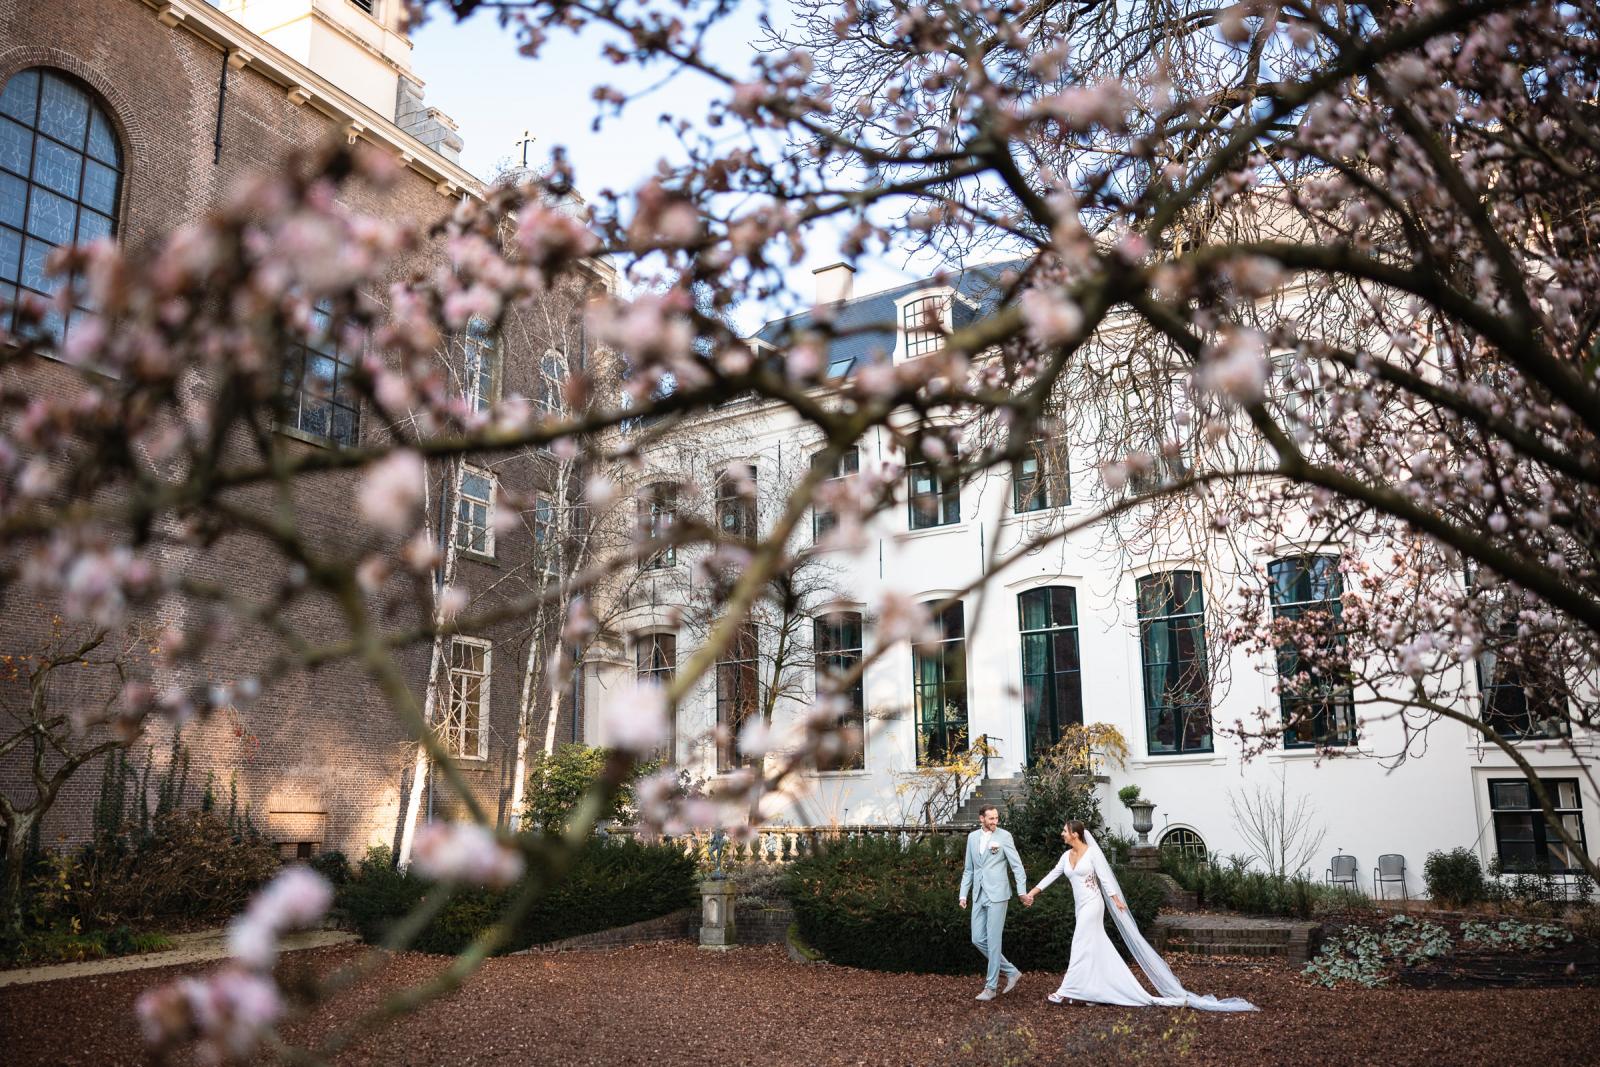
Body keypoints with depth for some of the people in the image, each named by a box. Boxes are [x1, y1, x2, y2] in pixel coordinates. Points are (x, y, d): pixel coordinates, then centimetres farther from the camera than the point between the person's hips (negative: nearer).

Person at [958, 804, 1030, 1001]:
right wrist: (963, 894, 10)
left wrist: (1022, 891, -14)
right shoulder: (972, 837, 11)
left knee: (993, 940, -4)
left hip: (997, 894, -6)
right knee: (978, 939, 5)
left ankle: (991, 987, 7)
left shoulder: (1004, 836, -4)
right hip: (979, 895, 6)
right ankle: (1011, 972, 19)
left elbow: (1017, 865, -6)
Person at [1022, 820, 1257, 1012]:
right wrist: (1032, 893, 7)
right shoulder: (1067, 855, 9)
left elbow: (1104, 877, -14)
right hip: (1080, 907, 8)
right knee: (1099, 949, 9)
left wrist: (1116, 899, -20)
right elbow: (1052, 875, 11)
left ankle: (1066, 992, -2)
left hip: (1092, 905, -8)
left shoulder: (1093, 852, -11)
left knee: (1081, 948, -5)